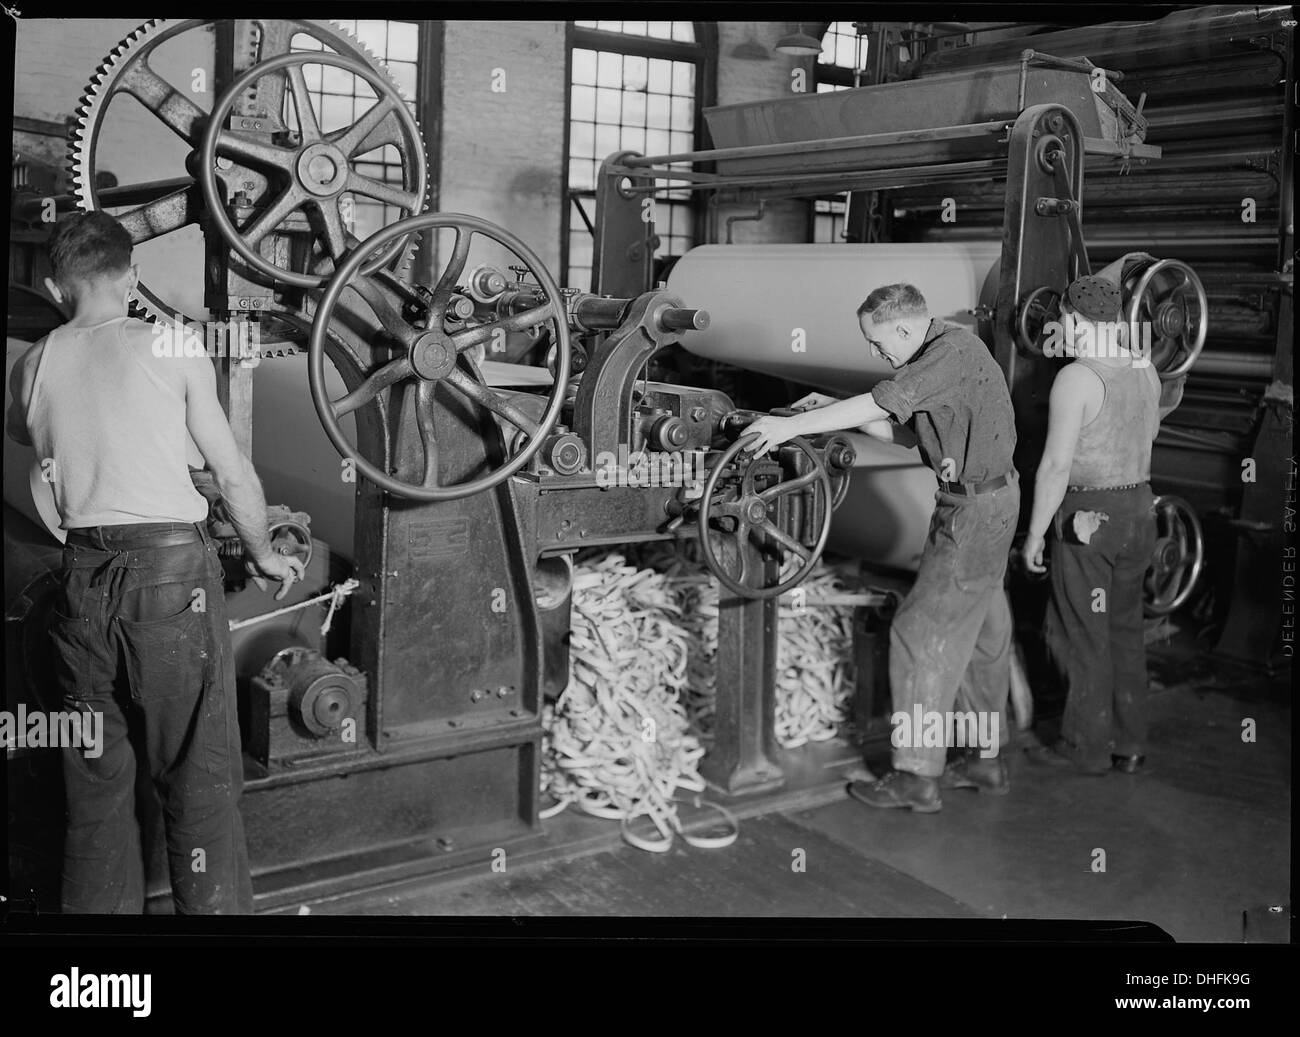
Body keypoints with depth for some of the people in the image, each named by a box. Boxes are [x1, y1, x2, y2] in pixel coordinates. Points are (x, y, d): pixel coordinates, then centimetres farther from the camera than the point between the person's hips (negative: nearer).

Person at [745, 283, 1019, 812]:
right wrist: (834, 411, 3)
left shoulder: (954, 351, -19)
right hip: (979, 503, 11)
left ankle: (916, 776, -4)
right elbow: (907, 432, 14)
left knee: (923, 630, -8)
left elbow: (883, 403, -27)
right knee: (983, 634, 16)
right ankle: (987, 759, 27)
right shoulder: (940, 353, 12)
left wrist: (792, 425, -25)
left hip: (976, 508, -11)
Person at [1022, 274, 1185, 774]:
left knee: (1080, 634, 4)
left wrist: (1035, 533, -13)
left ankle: (1087, 747, 12)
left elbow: (1056, 465, -19)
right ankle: (1129, 743, 24)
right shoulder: (1144, 369, 5)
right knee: (1124, 630, 16)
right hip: (1139, 509, 8)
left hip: (1088, 518, -8)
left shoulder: (1076, 377, -17)